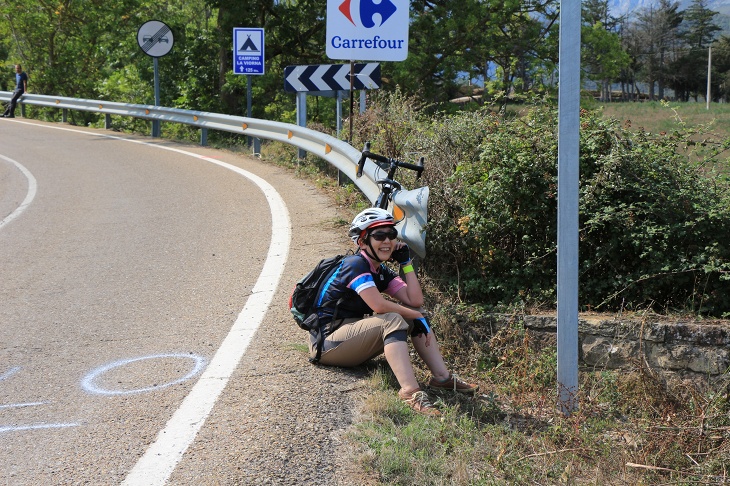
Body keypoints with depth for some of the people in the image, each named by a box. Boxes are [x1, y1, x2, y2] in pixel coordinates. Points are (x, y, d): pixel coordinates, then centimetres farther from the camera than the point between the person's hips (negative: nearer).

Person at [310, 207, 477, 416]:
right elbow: (378, 305, -28)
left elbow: (415, 301, -2)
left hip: (354, 333, 9)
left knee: (414, 313, 0)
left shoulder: (382, 272, 11)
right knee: (392, 320, -31)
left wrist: (406, 262, -1)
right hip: (327, 342, -9)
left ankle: (442, 376, -8)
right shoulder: (355, 264, -16)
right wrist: (417, 317, -18)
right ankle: (410, 391, -45)